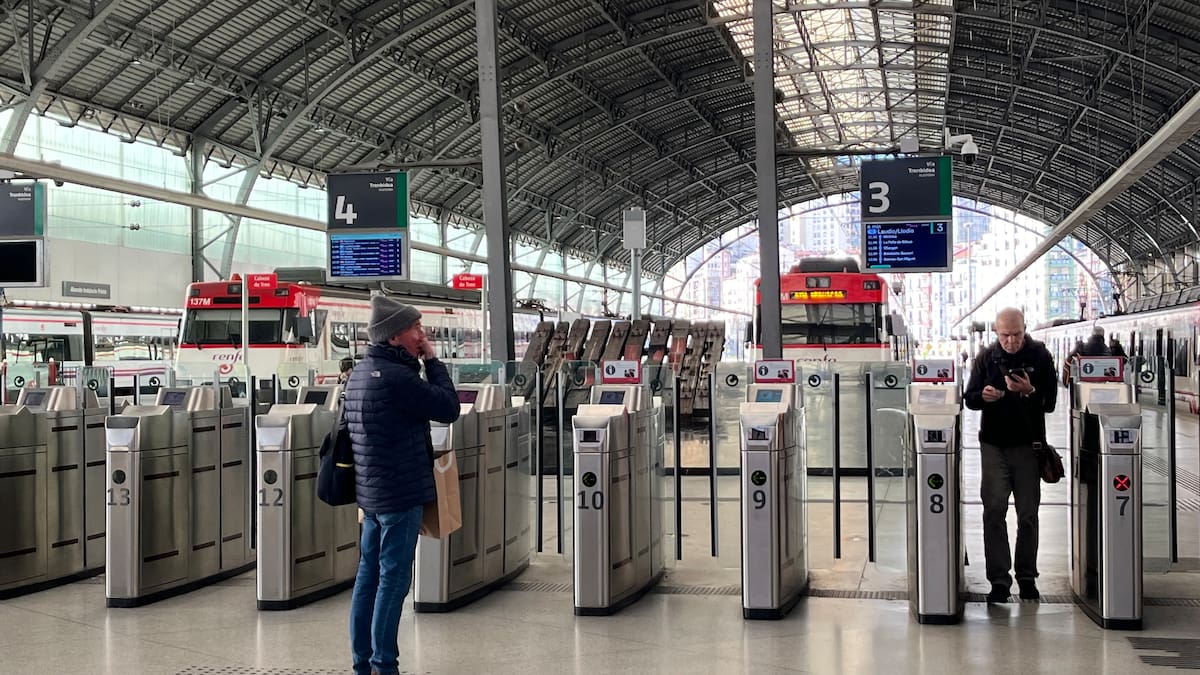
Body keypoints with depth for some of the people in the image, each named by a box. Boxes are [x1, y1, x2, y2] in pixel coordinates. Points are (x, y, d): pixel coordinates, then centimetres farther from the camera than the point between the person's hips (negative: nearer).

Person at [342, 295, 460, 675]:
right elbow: (449, 408, -13)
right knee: (393, 580, -3)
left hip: (369, 491, 9)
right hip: (400, 494, -9)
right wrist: (433, 362, -6)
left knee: (368, 576, 12)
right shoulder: (397, 377, -20)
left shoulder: (360, 372, 11)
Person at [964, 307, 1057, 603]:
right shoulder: (986, 357, 4)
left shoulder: (1040, 356, 0)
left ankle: (1027, 577, 18)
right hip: (993, 444, 1)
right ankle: (999, 579, -2)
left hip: (1028, 443, 0)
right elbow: (969, 399, 6)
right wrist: (983, 396, -16)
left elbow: (1050, 402, -2)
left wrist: (1030, 392, -22)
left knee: (1028, 513, 5)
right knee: (994, 510, -5)